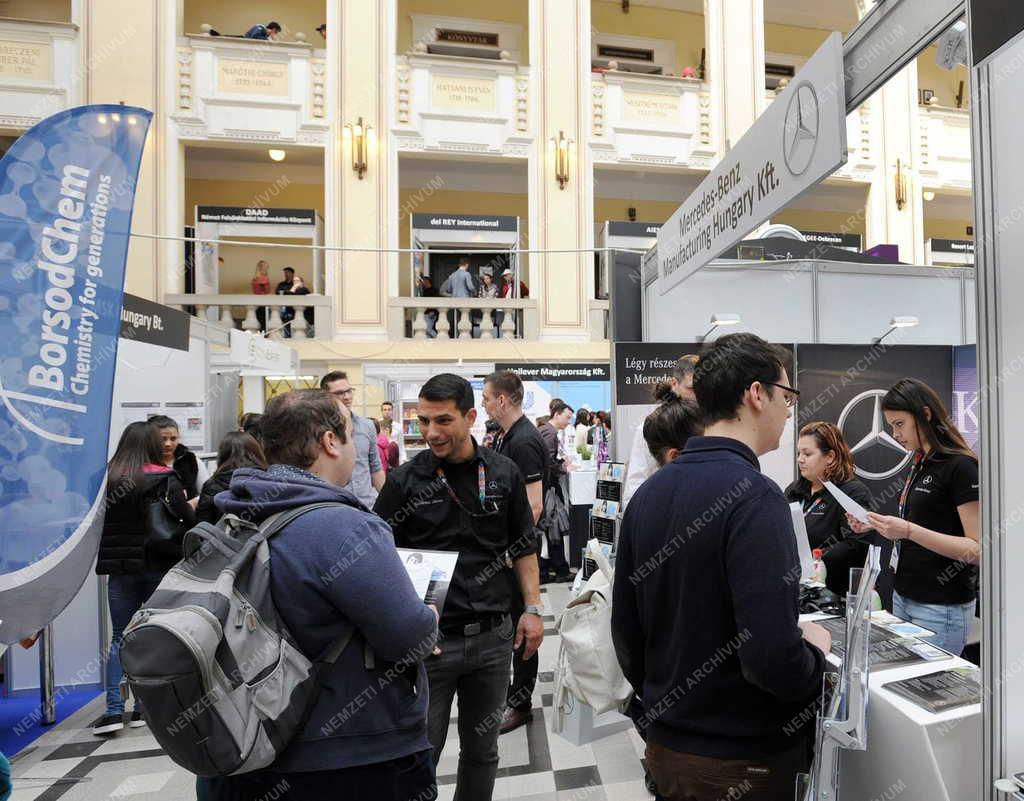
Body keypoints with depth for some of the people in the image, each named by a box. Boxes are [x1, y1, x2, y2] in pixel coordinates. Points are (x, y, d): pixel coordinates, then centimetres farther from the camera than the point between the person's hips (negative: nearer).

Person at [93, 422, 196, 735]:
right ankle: (144, 707, 15)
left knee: (120, 638, 11)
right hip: (158, 565, -2)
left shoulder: (107, 479, -1)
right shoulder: (165, 479, -10)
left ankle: (114, 709, 5)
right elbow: (187, 520, -16)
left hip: (119, 567, 2)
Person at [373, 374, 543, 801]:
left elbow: (523, 547, 8)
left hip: (493, 637, 2)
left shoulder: (504, 473, 0)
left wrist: (532, 608, 3)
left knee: (482, 751, 18)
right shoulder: (405, 480, -7)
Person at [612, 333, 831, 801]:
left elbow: (625, 630, 4)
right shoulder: (753, 496, -23)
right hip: (745, 760, -6)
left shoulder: (648, 493, -2)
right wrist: (814, 648, -7)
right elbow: (773, 657, -29)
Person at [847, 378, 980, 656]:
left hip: (942, 609, -7)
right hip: (904, 598, 7)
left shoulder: (961, 466, -13)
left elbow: (978, 550, -17)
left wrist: (909, 531, -27)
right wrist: (877, 525, 2)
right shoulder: (919, 465, 11)